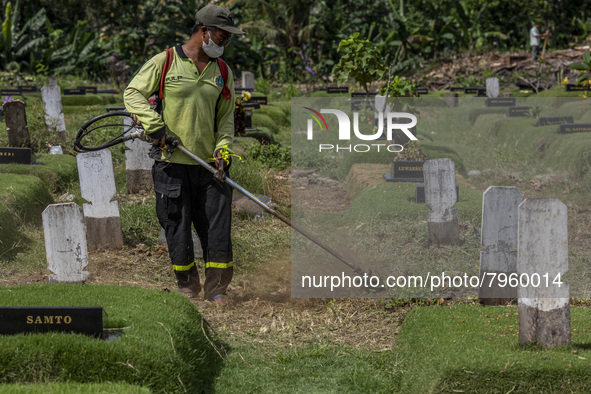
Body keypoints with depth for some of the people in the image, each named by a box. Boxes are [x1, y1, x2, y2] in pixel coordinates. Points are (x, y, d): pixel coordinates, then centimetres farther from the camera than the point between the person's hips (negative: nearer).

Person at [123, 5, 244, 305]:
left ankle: (216, 288, 10)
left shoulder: (223, 72, 12)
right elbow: (133, 93, -1)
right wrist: (153, 124, -15)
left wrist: (223, 146, 1)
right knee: (177, 226, 2)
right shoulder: (165, 62, -2)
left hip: (209, 163, 4)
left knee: (217, 226, -1)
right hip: (172, 163, -3)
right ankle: (188, 284, 19)